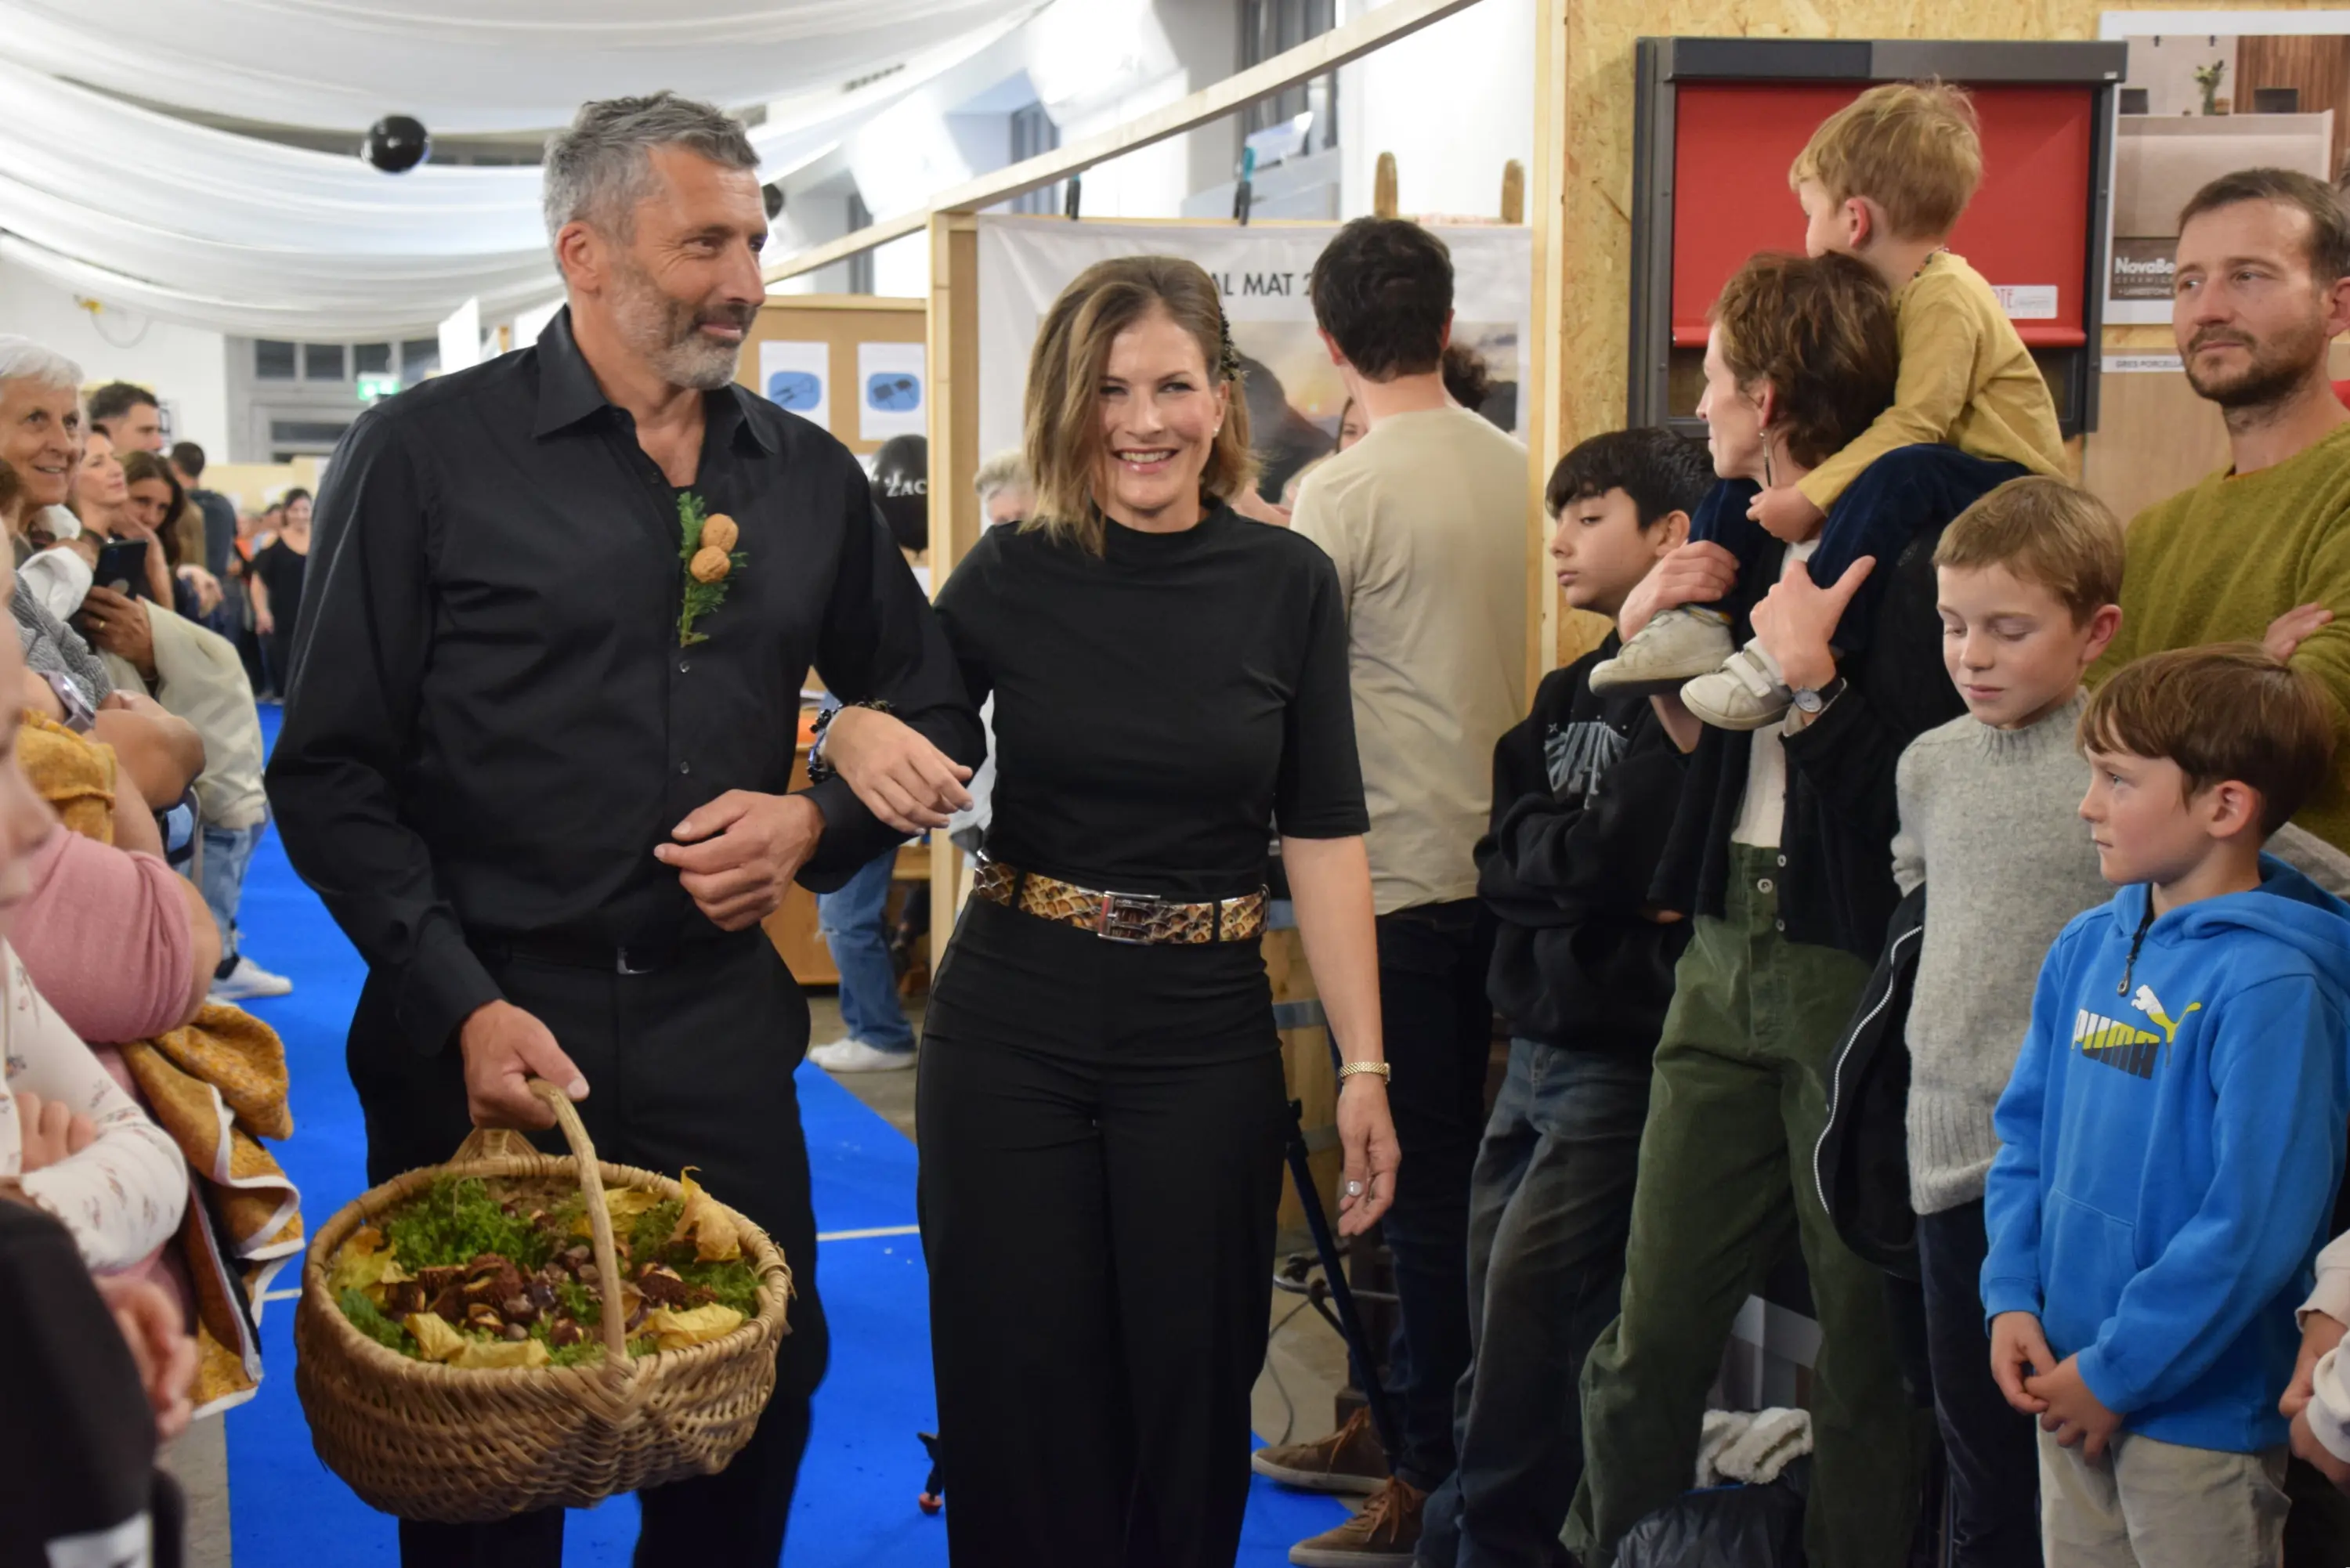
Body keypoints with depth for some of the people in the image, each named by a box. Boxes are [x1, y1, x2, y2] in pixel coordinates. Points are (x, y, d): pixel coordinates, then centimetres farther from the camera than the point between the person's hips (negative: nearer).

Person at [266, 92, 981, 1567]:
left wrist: (818, 822, -3)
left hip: (723, 1029, 4)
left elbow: (933, 711, 17)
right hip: (484, 1032, -3)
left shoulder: (809, 476, 8)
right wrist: (462, 1007, -16)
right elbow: (333, 772, -6)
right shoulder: (426, 454, -5)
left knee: (763, 1396, 10)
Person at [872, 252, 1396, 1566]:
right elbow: (879, 729, 4)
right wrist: (860, 735, -21)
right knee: (1019, 1407, 6)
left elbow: (1324, 835, 0)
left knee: (1190, 1405, 9)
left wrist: (1365, 1067, -5)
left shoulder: (1288, 584, -2)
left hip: (1208, 1040, 0)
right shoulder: (1012, 574, -2)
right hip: (1013, 1028, 0)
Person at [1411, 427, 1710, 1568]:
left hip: (1622, 1053, -8)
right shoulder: (1569, 690, 16)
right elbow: (1499, 853, 9)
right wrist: (1578, 861, -7)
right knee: (1492, 1288, 9)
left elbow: (1614, 858, -19)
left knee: (1527, 1290, -10)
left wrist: (1534, 855, -2)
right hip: (1539, 1040, 8)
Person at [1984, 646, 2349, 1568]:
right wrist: (2012, 1299, 0)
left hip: (2201, 1408, -7)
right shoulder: (2087, 948, 4)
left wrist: (2118, 1371, -16)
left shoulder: (2271, 983, -20)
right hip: (2071, 1386, 7)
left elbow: (2256, 1223, -22)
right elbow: (2027, 1133, 12)